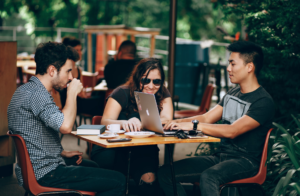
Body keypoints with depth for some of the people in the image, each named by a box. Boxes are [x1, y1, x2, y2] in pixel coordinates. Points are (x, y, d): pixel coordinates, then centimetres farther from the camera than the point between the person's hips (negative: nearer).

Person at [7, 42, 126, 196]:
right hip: (45, 174, -11)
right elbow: (65, 126, -34)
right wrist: (72, 93, -19)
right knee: (118, 181, -11)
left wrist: (63, 153, 15)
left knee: (91, 166, 31)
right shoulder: (36, 93, -20)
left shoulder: (27, 89, 13)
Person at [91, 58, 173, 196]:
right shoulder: (122, 93, -6)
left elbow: (167, 120, -12)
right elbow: (105, 122, -17)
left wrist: (140, 123, -31)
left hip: (144, 150, 2)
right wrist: (124, 123, -42)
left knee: (148, 180, -28)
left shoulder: (163, 95, 4)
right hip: (114, 148, -1)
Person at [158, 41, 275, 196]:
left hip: (245, 161, -8)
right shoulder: (232, 94, 16)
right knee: (165, 172, -9)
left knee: (208, 176, -40)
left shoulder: (263, 102, -12)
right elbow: (206, 118, 13)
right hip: (220, 156, 8)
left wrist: (193, 125, -26)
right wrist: (177, 122, -4)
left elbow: (232, 131, -24)